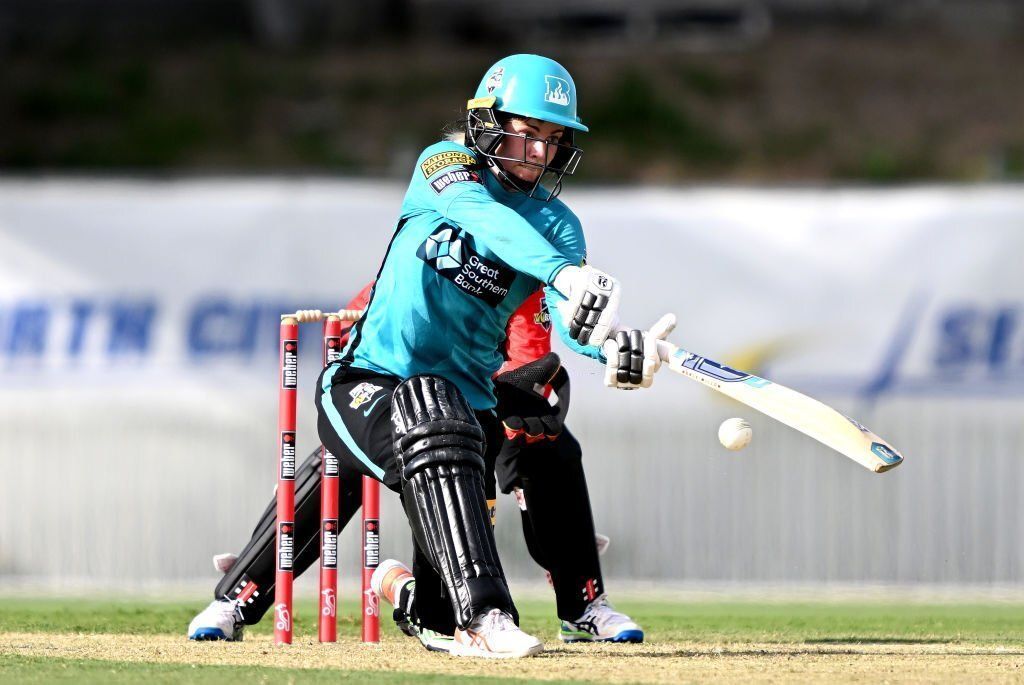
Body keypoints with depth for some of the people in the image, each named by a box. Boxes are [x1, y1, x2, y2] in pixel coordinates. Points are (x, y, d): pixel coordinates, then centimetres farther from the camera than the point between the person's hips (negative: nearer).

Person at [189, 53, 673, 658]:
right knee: (432, 425, -38)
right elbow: (487, 221, -26)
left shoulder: (556, 224, 7)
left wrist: (615, 348, -37)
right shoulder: (446, 166, -2)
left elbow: (573, 319, -12)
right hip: (370, 384, -4)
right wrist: (564, 274, -44)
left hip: (467, 398, 4)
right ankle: (482, 618, -45)